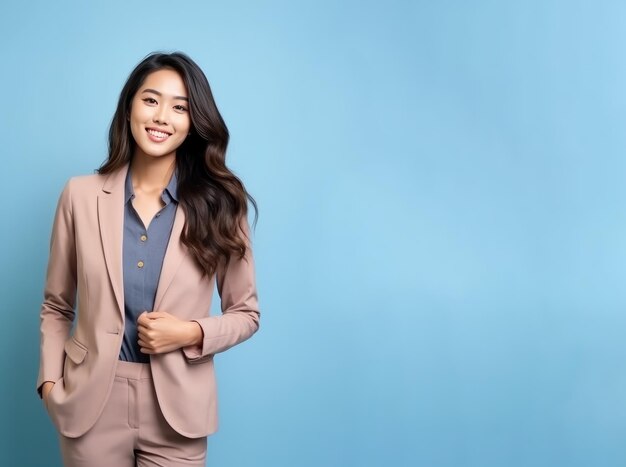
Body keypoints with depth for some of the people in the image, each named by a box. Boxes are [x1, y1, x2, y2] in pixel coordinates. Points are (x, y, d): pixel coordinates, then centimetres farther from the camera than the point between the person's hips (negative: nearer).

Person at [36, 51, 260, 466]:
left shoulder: (218, 204, -4)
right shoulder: (81, 195, -2)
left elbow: (246, 313, 2)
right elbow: (56, 306, 6)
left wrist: (191, 332, -15)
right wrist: (50, 380, -7)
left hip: (176, 407, 0)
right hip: (92, 402, 1)